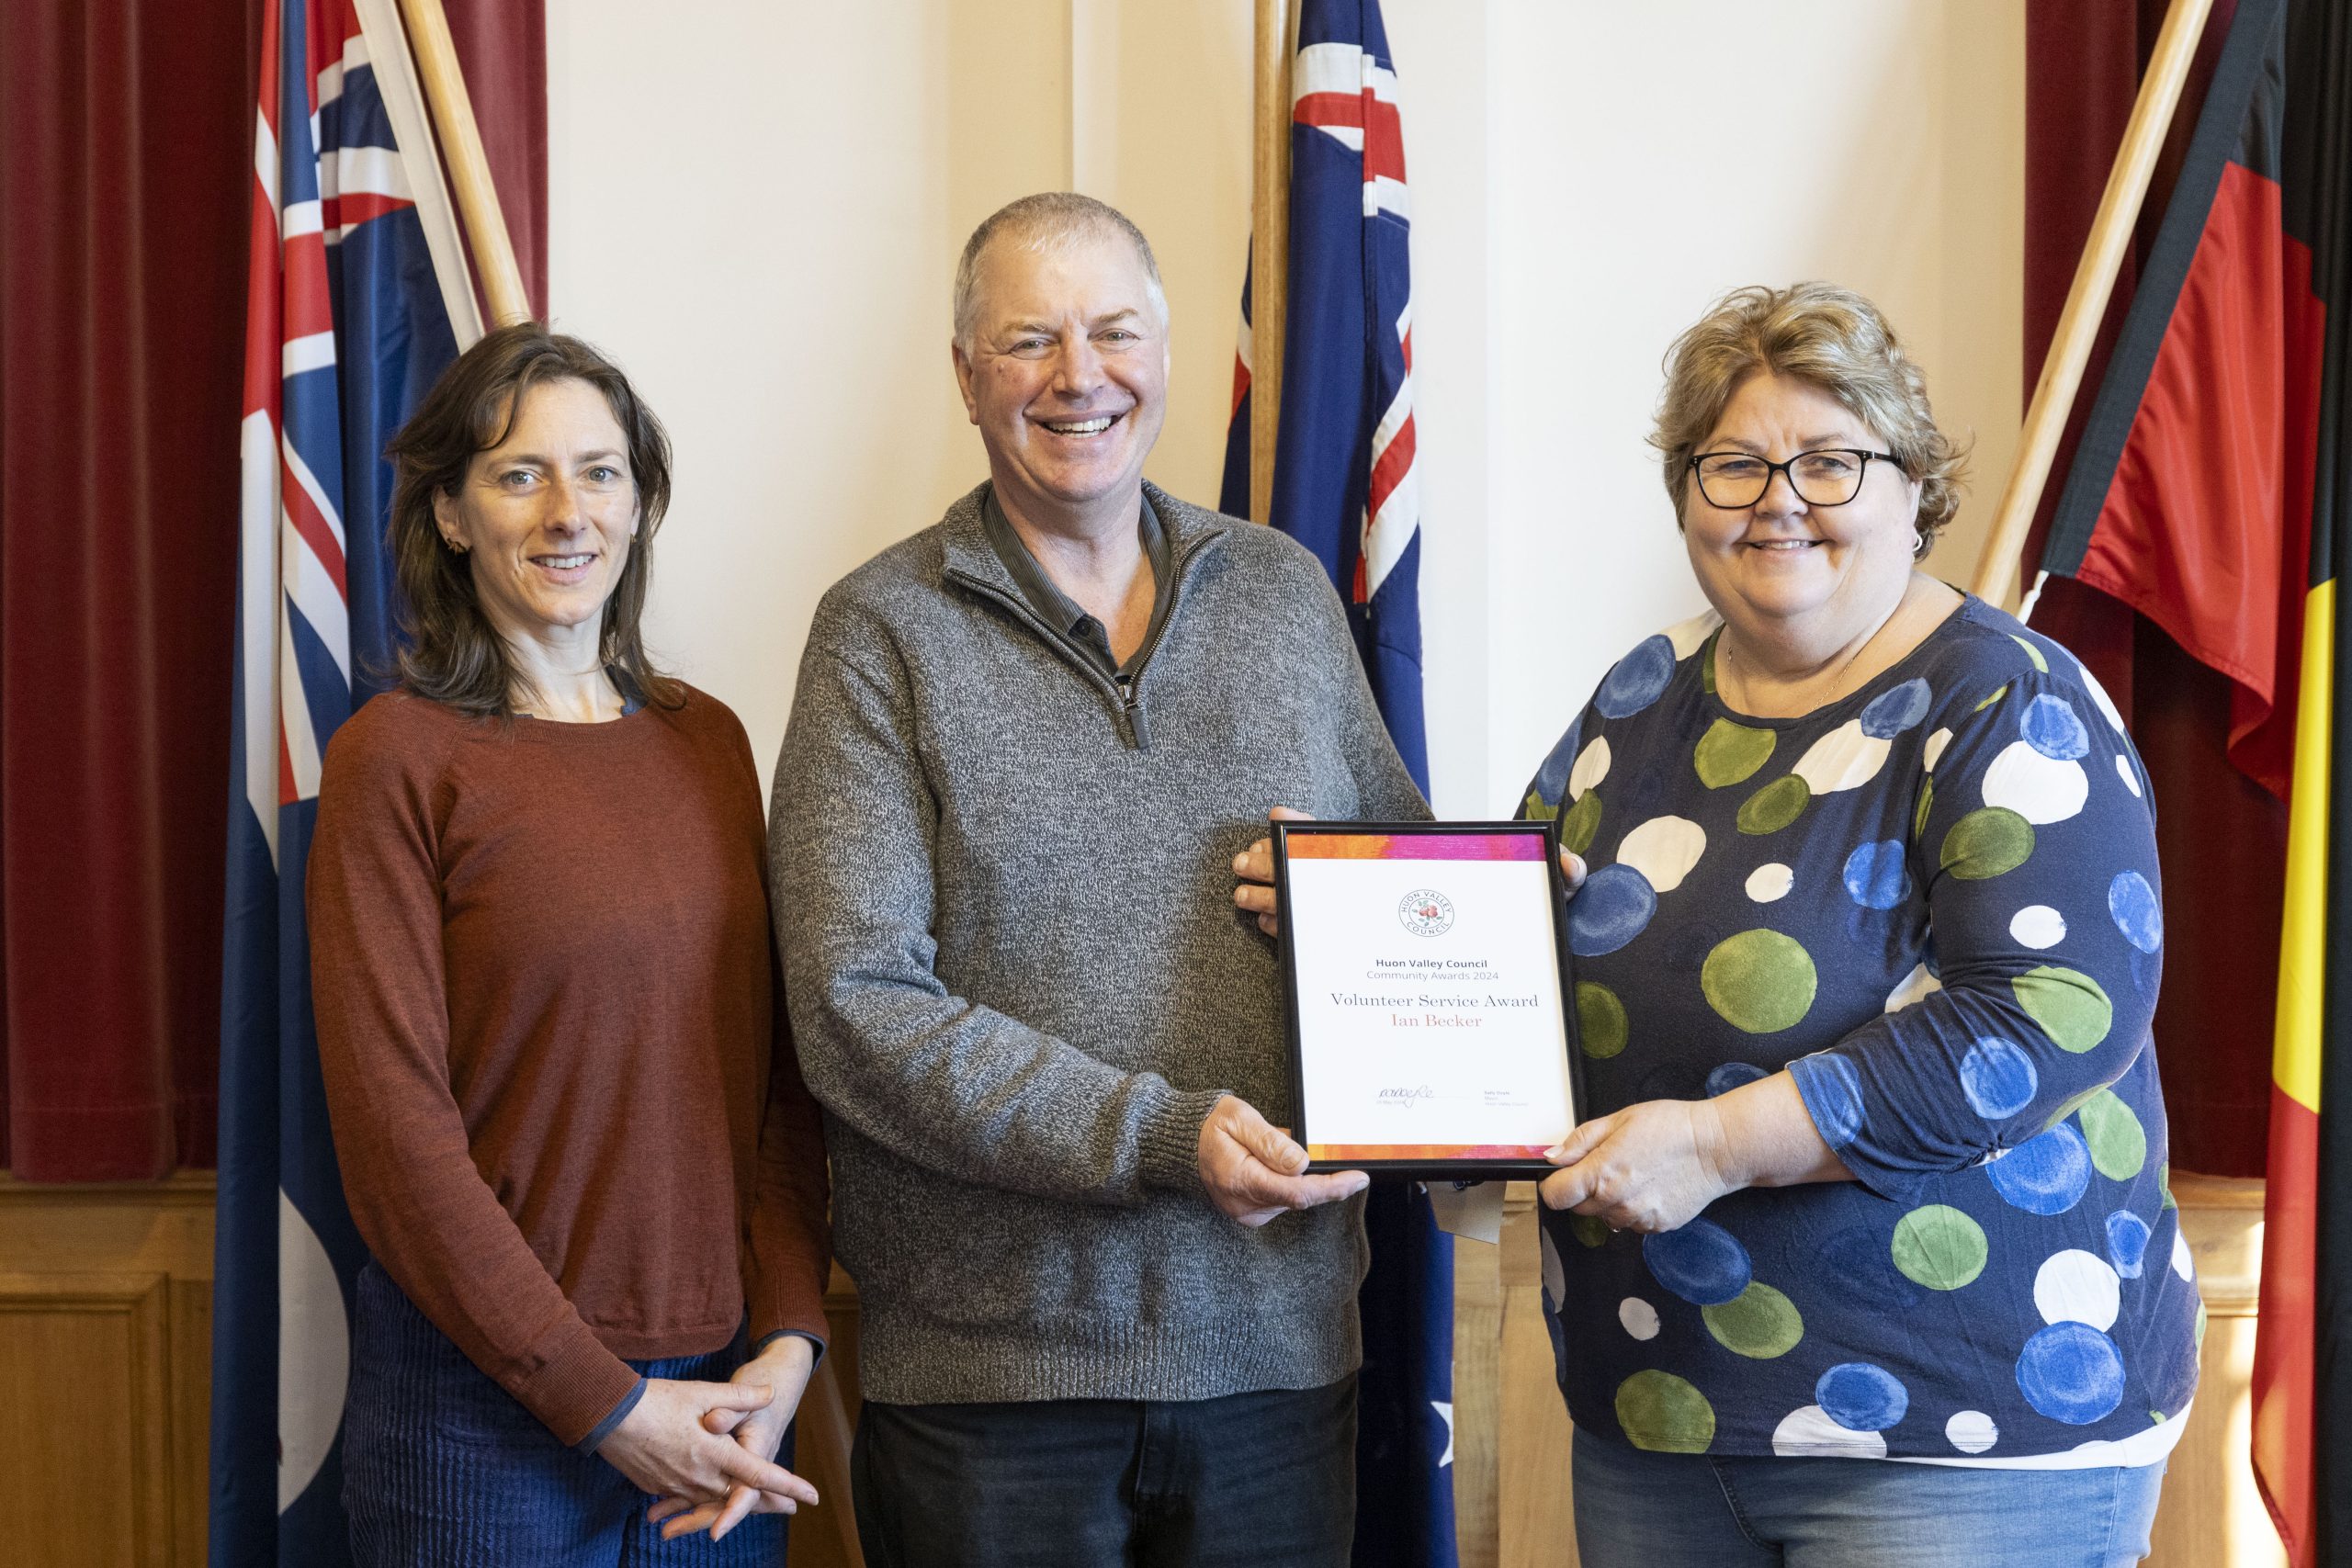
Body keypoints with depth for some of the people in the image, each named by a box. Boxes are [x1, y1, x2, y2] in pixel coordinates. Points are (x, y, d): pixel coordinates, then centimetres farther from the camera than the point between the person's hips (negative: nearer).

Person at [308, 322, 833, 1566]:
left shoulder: (708, 741, 7)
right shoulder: (398, 758, -7)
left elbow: (778, 1067, 7)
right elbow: (396, 1130, -11)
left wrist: (788, 1342, -6)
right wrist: (606, 1403, -13)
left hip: (718, 1386, 4)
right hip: (488, 1400, -4)